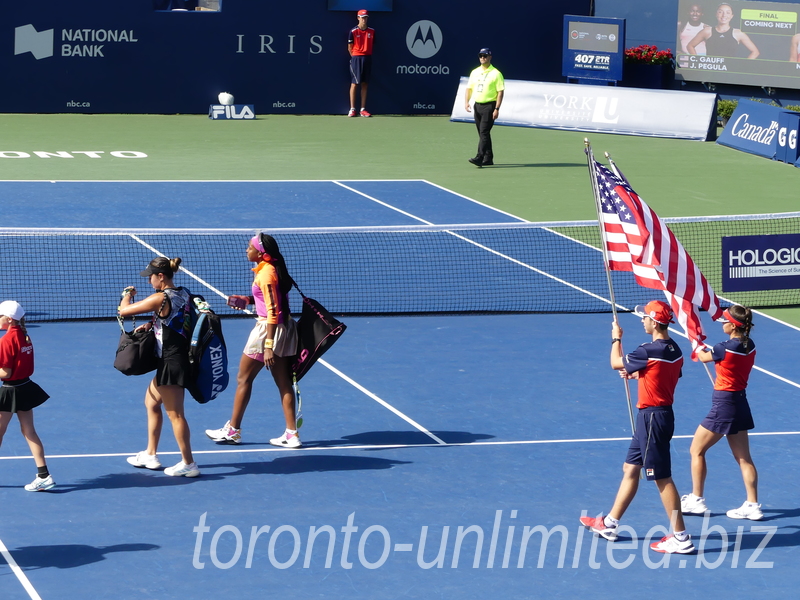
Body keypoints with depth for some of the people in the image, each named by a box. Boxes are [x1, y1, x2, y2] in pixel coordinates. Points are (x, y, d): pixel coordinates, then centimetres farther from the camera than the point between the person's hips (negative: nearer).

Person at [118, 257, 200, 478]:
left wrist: (128, 294, 5)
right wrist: (152, 324, 9)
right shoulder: (184, 294, 4)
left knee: (175, 414, -1)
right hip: (181, 358, 10)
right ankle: (150, 455, 31)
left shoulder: (160, 299, -20)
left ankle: (188, 464, 5)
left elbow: (124, 310, -14)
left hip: (171, 361, -10)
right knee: (151, 402, 22)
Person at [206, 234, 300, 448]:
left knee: (243, 379, 5)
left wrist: (269, 346, -24)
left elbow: (272, 312, -22)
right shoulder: (273, 269, 8)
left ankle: (232, 430, 14)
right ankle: (292, 434, 8)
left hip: (269, 328, -9)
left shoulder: (266, 274, -19)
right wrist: (248, 300, 9)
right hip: (284, 328, 9)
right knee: (283, 382, 9)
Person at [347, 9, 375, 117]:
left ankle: (363, 110, 7)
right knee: (354, 83, -6)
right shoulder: (353, 31, -4)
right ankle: (352, 109, -4)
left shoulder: (372, 31, 8)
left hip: (368, 58, 4)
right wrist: (355, 58, 0)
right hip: (356, 59, -4)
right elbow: (350, 47, 1)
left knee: (365, 84, 5)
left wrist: (367, 56, 8)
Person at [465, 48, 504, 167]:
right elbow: (469, 88, 16)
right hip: (477, 105, 7)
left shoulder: (496, 73, -6)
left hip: (489, 105, -7)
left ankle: (479, 158, -23)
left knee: (484, 132, -15)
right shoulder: (474, 72, 13)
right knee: (482, 133, 10)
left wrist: (496, 109, -16)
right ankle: (488, 158, 19)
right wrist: (466, 102, -1)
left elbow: (500, 92, -9)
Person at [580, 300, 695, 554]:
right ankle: (609, 524, 30)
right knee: (630, 469, 19)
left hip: (652, 417, -10)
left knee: (662, 478, -4)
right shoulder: (674, 350, 5)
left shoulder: (650, 351, -22)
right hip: (662, 413, 10)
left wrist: (616, 338, 11)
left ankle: (681, 538, -1)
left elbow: (616, 363, -6)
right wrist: (636, 374, 21)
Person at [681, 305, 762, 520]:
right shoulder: (750, 346, 1)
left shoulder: (726, 348, -21)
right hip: (740, 403, 8)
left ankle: (696, 500, 14)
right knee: (743, 458, 11)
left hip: (724, 404, -8)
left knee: (697, 450, 8)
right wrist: (708, 350, 14)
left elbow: (704, 357, 0)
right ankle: (753, 505, 10)